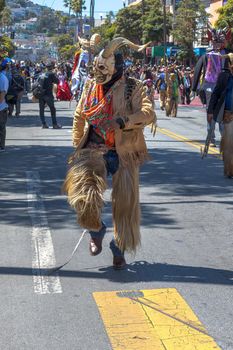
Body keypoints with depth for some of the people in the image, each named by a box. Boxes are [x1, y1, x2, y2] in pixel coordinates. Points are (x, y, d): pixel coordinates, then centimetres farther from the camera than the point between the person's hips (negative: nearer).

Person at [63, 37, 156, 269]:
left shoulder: (132, 87, -6)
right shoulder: (91, 86, 7)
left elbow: (148, 114, -20)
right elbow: (80, 116, 17)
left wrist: (121, 121, -34)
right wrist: (77, 146, 13)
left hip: (123, 153, -2)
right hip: (94, 149, 2)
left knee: (125, 202, 2)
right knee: (82, 187, -21)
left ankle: (119, 247, 24)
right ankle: (96, 230, 8)